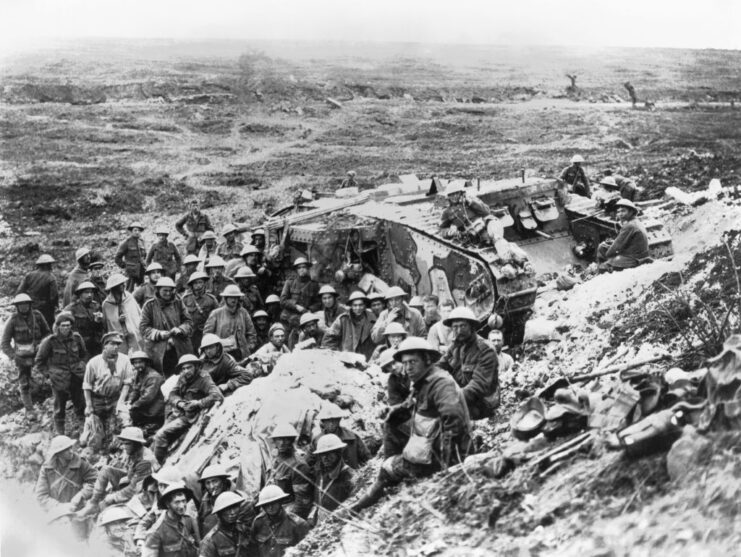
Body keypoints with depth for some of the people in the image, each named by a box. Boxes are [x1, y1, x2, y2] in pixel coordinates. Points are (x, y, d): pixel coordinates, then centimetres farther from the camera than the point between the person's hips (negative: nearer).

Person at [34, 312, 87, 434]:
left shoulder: (76, 338, -2)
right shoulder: (50, 341, -13)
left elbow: (84, 354, 18)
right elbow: (39, 362, -1)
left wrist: (81, 366, 7)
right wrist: (48, 373, -5)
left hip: (76, 378, 3)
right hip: (59, 380, -3)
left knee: (80, 405, 12)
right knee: (60, 407, 9)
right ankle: (59, 432, 24)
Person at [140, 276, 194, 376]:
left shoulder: (178, 303, 11)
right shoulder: (150, 305, 4)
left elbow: (189, 322, 11)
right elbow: (143, 328, 0)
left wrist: (180, 329, -11)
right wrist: (159, 334, -15)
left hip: (180, 349, 2)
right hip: (157, 349, -2)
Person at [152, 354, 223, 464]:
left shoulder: (203, 379, -12)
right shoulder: (182, 378, 8)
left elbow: (218, 396, -24)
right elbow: (172, 394, 6)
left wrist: (198, 403, -25)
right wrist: (179, 402, -15)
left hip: (189, 417, -7)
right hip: (177, 413, 7)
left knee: (161, 435, -20)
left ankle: (159, 465, -9)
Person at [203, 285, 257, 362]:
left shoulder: (243, 313, 11)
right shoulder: (216, 314, 4)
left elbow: (252, 334, 17)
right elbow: (206, 333, 7)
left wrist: (249, 348, 8)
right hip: (221, 354, -2)